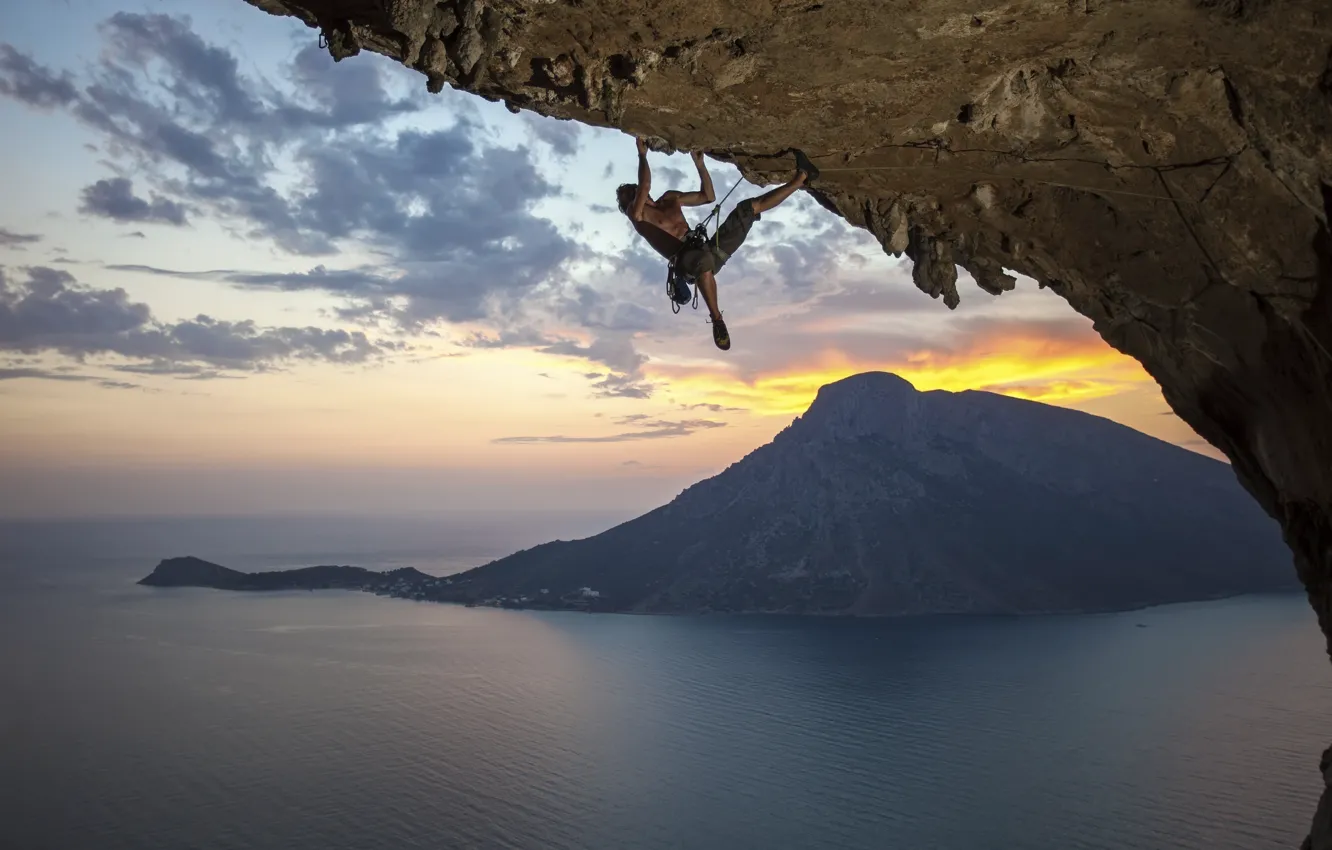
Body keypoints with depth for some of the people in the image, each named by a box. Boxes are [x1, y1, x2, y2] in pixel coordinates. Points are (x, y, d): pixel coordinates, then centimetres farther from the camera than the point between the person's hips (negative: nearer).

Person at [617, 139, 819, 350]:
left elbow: (708, 196, 31)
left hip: (708, 252, 7)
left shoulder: (669, 199, 27)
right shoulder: (636, 213, 4)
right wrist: (642, 155, -4)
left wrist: (699, 164, 23)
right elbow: (645, 185, -16)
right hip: (686, 260, -7)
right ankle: (716, 319, -41)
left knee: (749, 207, 3)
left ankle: (800, 179, 4)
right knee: (704, 261, -47)